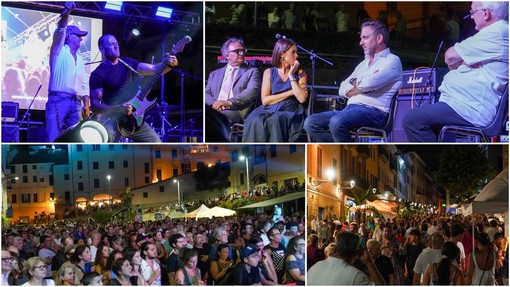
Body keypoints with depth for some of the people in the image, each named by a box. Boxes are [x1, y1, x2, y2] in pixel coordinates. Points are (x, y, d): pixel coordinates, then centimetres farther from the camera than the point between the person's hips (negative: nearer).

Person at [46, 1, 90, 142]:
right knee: (54, 140, -13)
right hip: (58, 100, -6)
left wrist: (86, 103, 8)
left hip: (75, 103, 6)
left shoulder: (79, 59, 23)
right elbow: (60, 30, -14)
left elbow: (84, 83, 21)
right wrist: (67, 12, -31)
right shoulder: (59, 50, 5)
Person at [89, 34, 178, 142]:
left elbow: (155, 69, 1)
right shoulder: (98, 74, -6)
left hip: (134, 119, 6)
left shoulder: (127, 63, 10)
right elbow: (94, 106, -13)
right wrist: (118, 109, -28)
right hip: (113, 120, -6)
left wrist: (168, 63, -20)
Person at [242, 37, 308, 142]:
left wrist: (291, 76, 0)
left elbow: (302, 98, -2)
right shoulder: (269, 72, 14)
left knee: (275, 121, -37)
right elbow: (265, 100, 0)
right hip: (270, 110, 1)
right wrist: (291, 92, -2)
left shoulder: (300, 73, 15)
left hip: (290, 112, -1)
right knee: (256, 122, -34)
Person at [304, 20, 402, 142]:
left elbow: (369, 83, -16)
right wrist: (360, 86, -3)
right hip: (350, 109, 8)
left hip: (373, 111, -8)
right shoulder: (363, 64, 27)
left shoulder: (392, 60, 2)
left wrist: (354, 83, 7)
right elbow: (343, 88, 18)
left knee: (337, 122, -36)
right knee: (310, 123, -10)